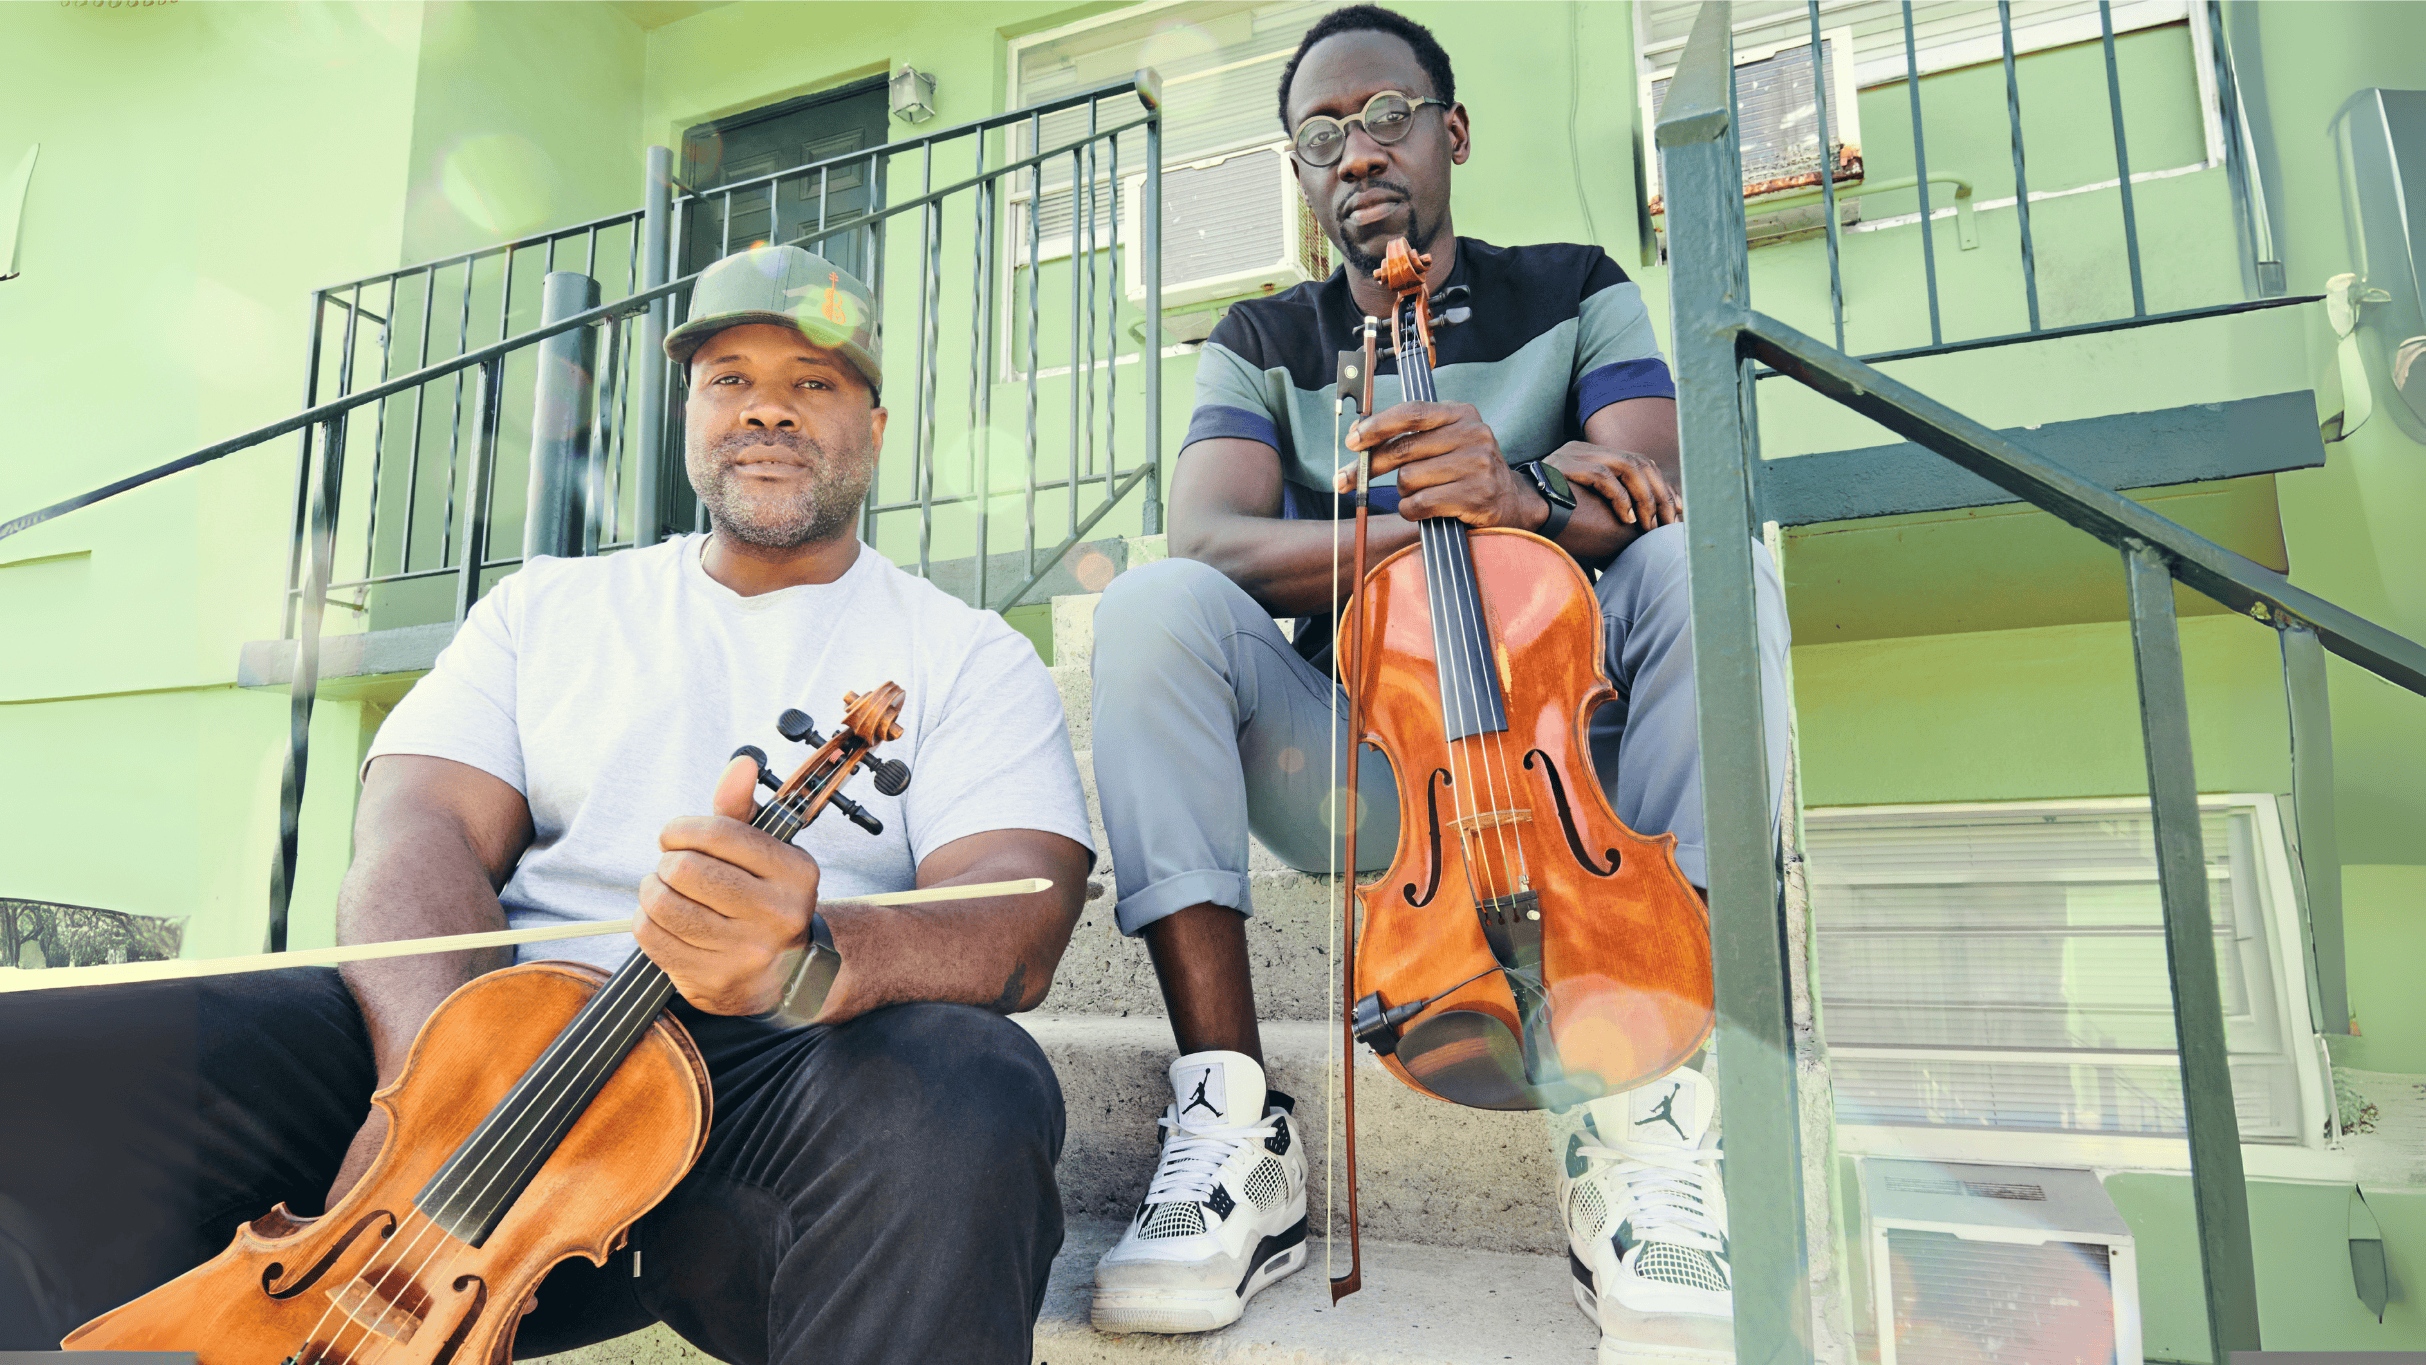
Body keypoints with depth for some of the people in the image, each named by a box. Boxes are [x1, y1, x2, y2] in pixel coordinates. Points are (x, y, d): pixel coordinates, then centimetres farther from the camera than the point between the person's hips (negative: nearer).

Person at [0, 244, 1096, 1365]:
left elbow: (1014, 921, -8)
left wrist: (809, 956, -31)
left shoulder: (971, 654, 7)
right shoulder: (546, 605, 18)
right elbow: (421, 829, 4)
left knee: (969, 1095, -35)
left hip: (780, 1080, -2)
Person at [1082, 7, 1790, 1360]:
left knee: (1711, 567, -26)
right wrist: (1456, 514, -22)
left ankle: (1647, 1124, -28)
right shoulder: (1262, 343, 10)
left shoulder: (1578, 294, 11)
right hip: (1349, 777, 0)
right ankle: (1236, 1122, -27)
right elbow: (1208, 540, -11)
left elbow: (1667, 495, -7)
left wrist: (1515, 494, -30)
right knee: (1152, 604, -24)